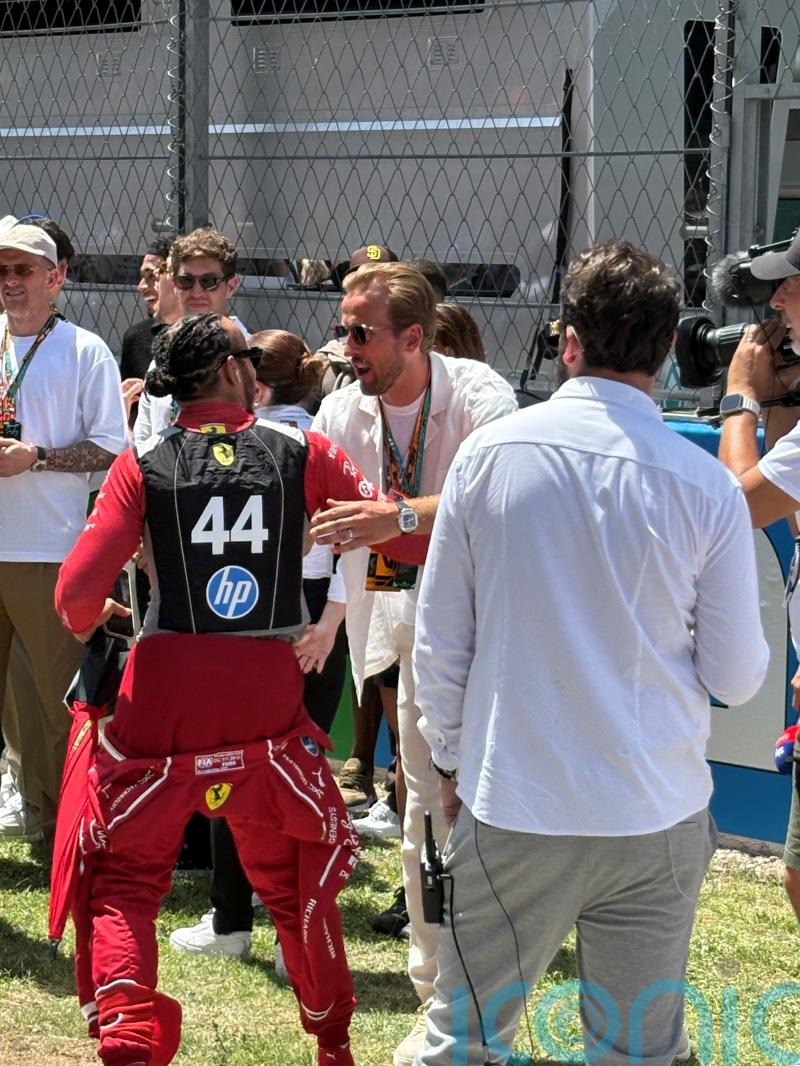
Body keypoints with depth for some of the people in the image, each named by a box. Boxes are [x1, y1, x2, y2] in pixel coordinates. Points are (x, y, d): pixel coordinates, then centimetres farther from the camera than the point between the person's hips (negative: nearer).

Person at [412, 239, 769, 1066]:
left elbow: (439, 640, 1)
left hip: (511, 810, 0)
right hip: (656, 817, 0)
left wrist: (450, 760, 15)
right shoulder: (704, 486, -7)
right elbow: (736, 677, -1)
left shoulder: (489, 454, -4)